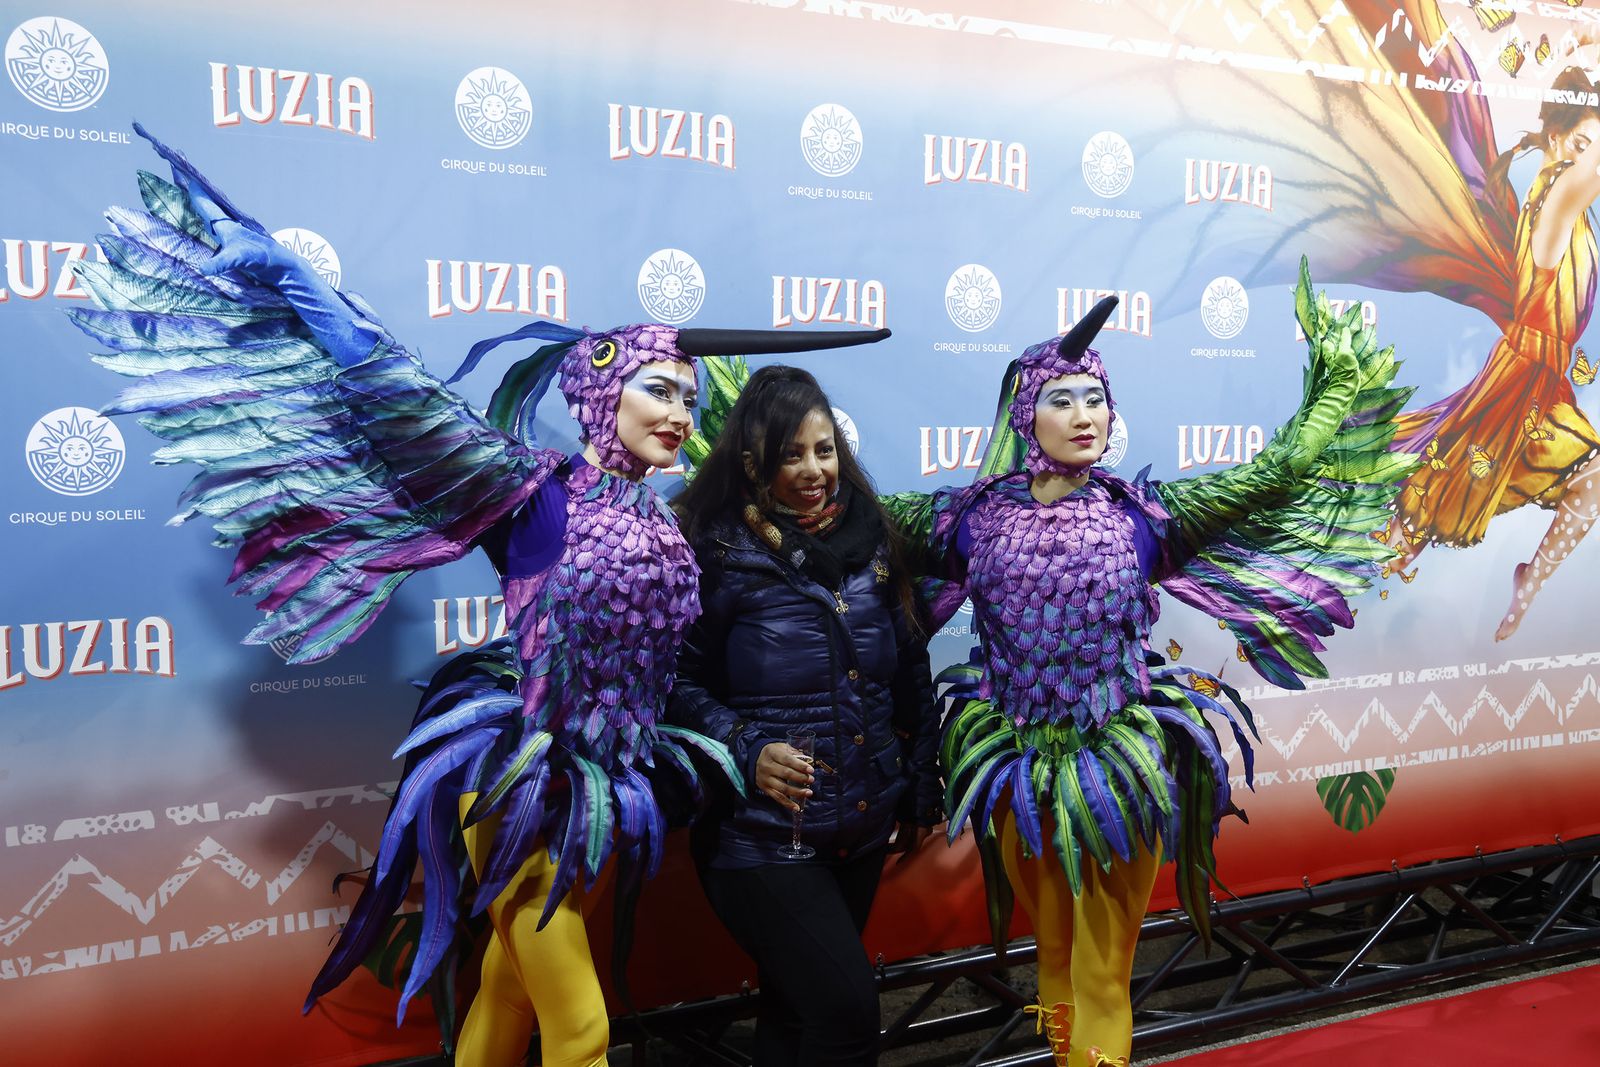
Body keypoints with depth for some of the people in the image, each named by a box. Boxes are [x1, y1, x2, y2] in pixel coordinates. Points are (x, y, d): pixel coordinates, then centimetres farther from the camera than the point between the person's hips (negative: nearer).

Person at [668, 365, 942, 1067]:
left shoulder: (868, 537, 4)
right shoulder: (718, 549, -10)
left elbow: (910, 674, 9)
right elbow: (682, 682, -8)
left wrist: (920, 792, 10)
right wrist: (746, 751, -21)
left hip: (864, 827, 5)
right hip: (762, 832, -5)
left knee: (795, 1006, 17)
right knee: (847, 1007, -11)